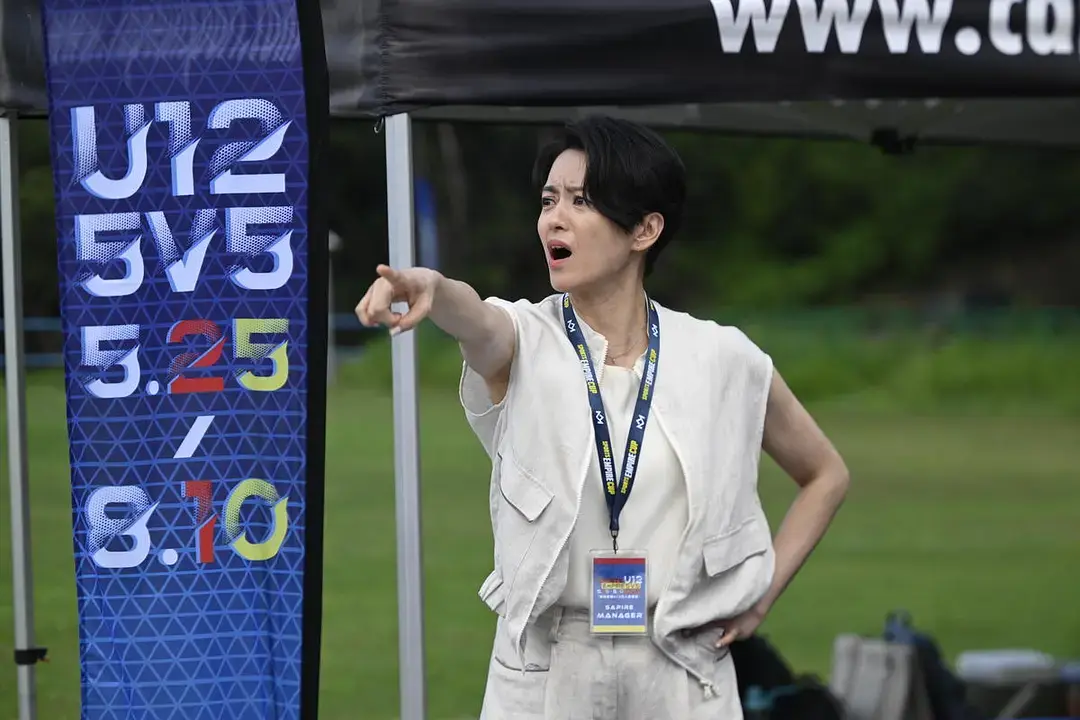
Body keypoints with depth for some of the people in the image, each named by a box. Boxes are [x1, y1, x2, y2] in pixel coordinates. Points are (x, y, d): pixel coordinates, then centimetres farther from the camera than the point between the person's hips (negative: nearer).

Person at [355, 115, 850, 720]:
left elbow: (826, 475, 13)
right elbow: (475, 321, -29)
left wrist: (763, 595, 2)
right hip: (544, 672, 0)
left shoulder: (719, 358, -1)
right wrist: (433, 288, -52)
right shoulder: (526, 341, -4)